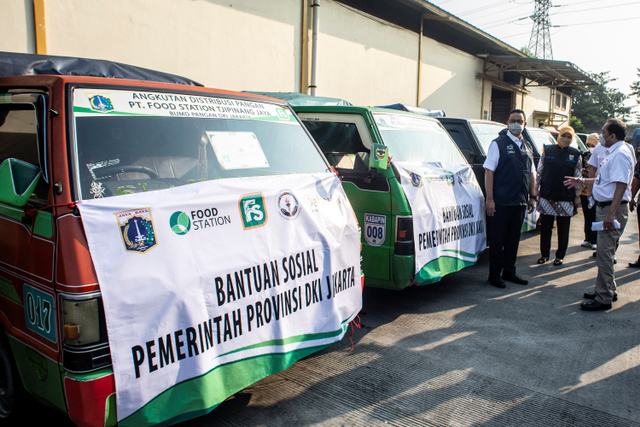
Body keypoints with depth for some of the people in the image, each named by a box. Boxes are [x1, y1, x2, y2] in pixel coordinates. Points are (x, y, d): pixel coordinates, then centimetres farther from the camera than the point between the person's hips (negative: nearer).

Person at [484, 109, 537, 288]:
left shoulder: (527, 148, 15)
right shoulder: (498, 144, -3)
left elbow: (531, 174, 21)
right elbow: (489, 171, -10)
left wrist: (532, 197, 14)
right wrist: (490, 199, -16)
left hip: (520, 202, 6)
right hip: (501, 202, -6)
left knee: (513, 239, 13)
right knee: (497, 239, 1)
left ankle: (509, 271, 26)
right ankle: (495, 275, 11)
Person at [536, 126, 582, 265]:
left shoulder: (575, 154, 5)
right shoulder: (547, 150, 5)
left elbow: (578, 177, 6)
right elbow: (539, 171, 6)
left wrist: (577, 196, 3)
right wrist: (537, 189, 2)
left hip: (566, 198, 0)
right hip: (547, 196, 0)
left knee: (563, 230, 6)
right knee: (545, 227, 7)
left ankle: (560, 256, 18)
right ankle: (544, 254, 19)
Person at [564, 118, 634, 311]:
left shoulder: (621, 154, -17)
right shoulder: (612, 153, 16)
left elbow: (621, 184, -24)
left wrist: (611, 213, -28)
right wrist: (581, 181, 27)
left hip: (612, 209, -11)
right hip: (604, 207, 11)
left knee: (604, 253, -7)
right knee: (604, 252, 17)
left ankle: (604, 298, 0)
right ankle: (608, 290, 29)